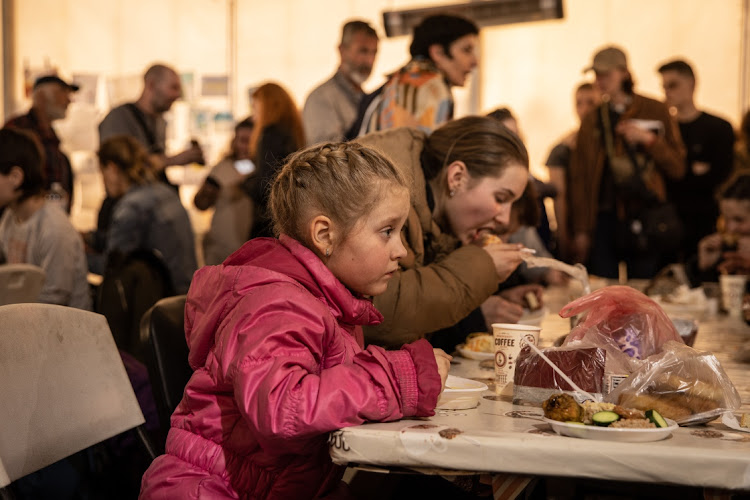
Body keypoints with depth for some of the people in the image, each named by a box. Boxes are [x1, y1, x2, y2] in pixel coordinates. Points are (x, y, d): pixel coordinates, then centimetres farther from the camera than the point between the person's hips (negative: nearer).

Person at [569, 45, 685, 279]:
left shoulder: (655, 111, 6)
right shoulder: (592, 121, 12)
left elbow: (678, 168, 5)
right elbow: (579, 179, 11)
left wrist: (649, 140, -11)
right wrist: (581, 231, 5)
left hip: (644, 218, -2)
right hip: (604, 218, 2)